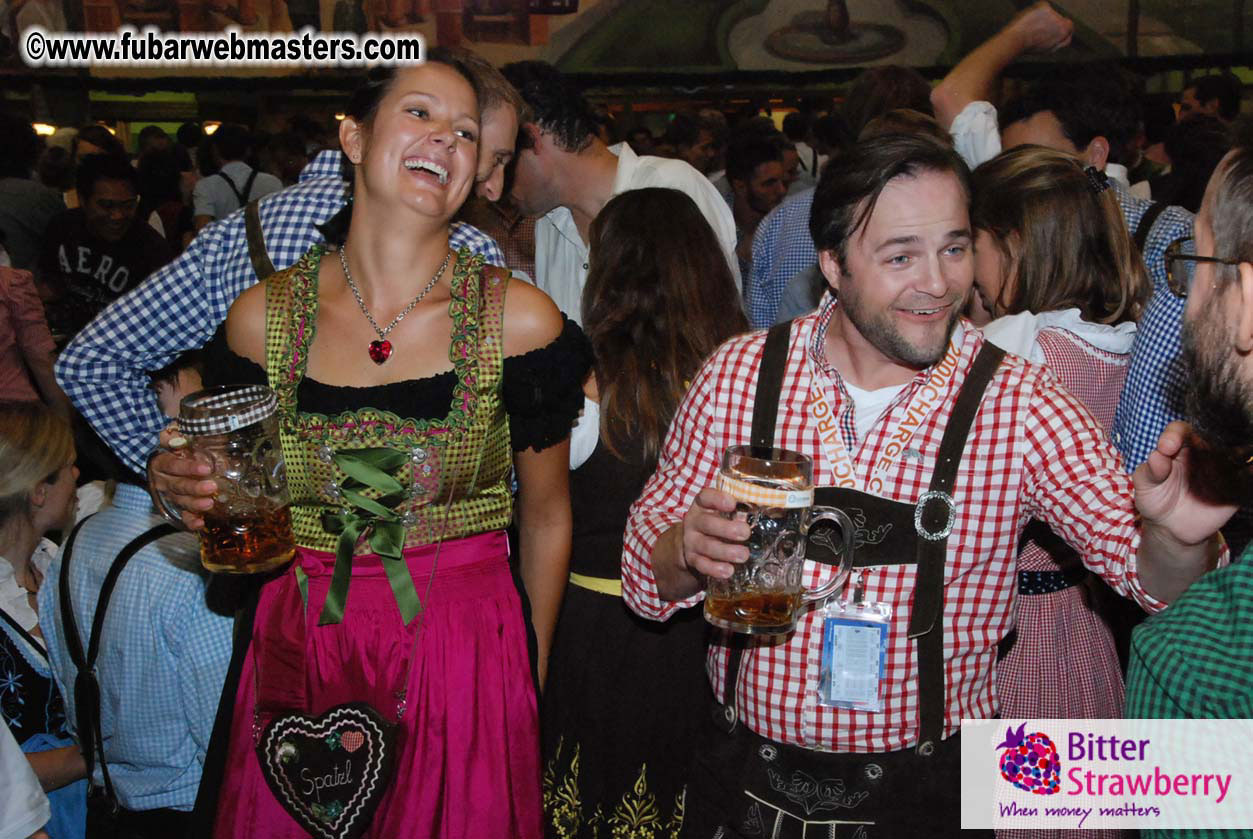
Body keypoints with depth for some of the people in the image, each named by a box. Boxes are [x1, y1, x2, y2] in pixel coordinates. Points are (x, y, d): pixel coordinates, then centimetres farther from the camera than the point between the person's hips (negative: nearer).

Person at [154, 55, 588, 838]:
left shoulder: (519, 320, -7)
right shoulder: (265, 317, -2)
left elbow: (546, 517, 3)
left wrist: (534, 677, 9)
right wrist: (191, 493, -10)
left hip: (468, 655, -1)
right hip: (300, 652, 2)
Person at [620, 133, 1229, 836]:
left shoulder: (1020, 405, -11)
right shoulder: (740, 374, -8)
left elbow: (1149, 575, -11)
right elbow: (647, 579, -1)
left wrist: (1176, 539, -33)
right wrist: (689, 549, -23)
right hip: (747, 773, 1)